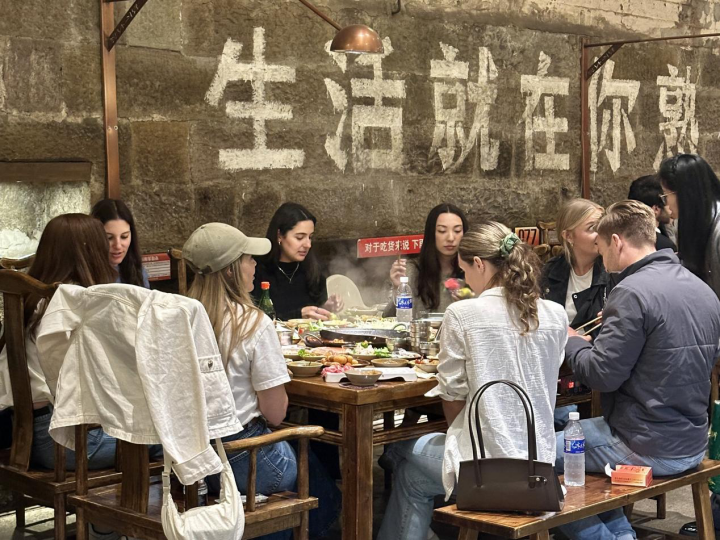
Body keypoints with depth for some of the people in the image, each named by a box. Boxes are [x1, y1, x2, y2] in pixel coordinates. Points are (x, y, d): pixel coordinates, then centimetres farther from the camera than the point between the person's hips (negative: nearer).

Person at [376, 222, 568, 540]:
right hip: (540, 460, 6)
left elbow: (452, 397, -6)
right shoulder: (555, 315, 0)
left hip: (488, 465, -6)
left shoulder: (462, 314, -13)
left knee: (410, 472, 24)